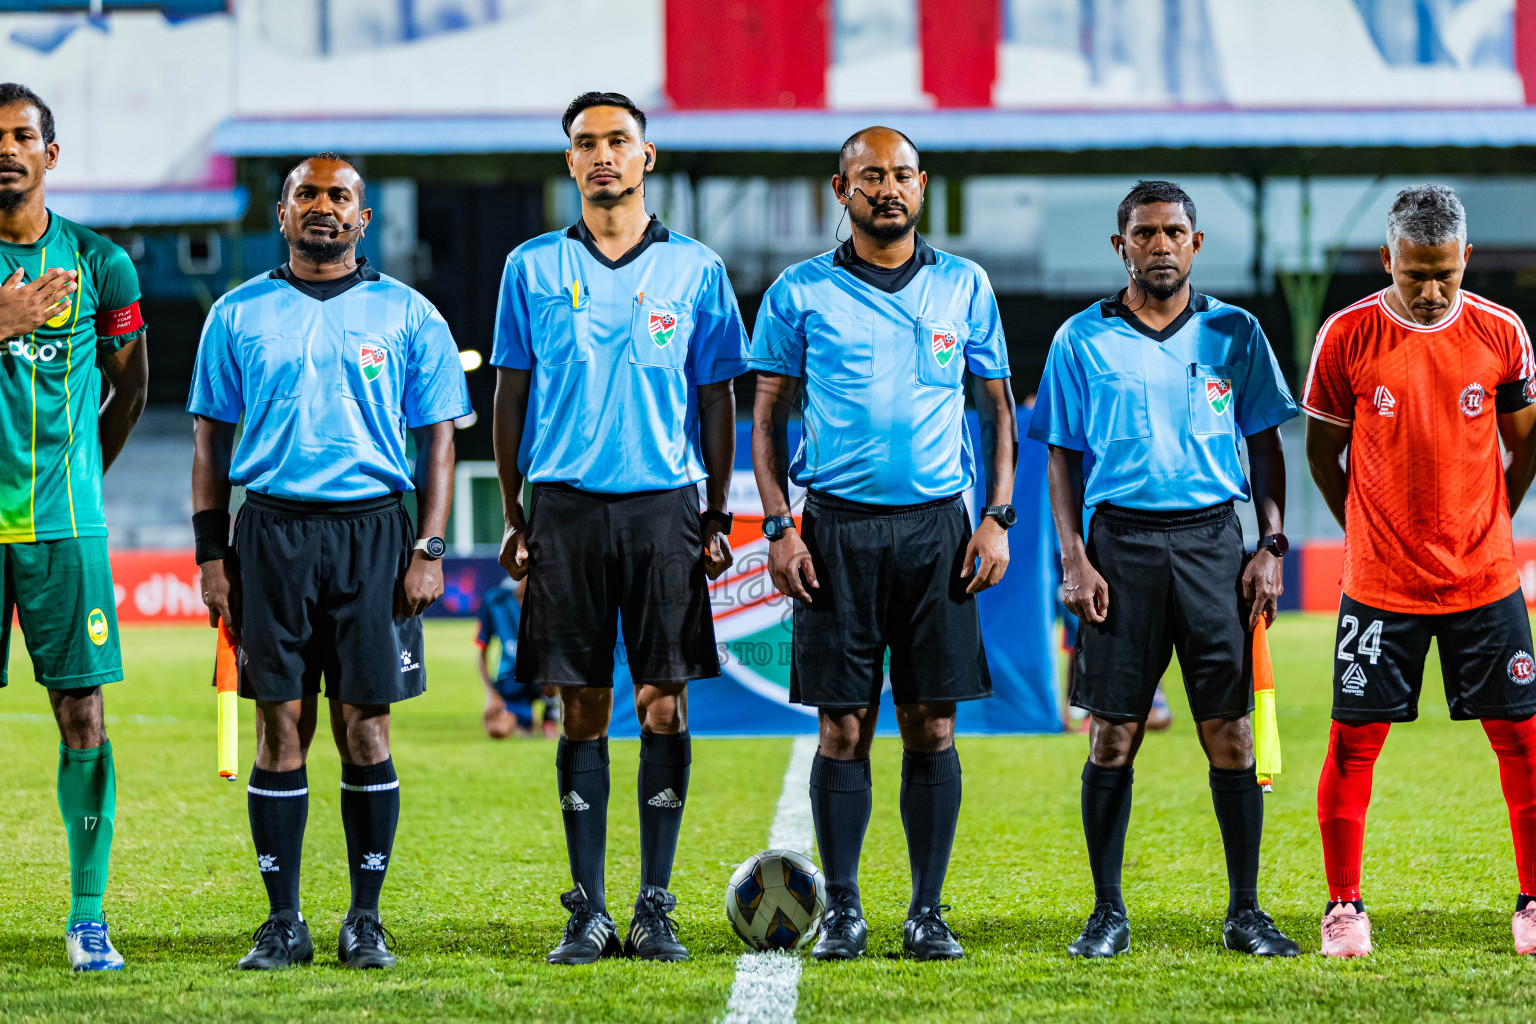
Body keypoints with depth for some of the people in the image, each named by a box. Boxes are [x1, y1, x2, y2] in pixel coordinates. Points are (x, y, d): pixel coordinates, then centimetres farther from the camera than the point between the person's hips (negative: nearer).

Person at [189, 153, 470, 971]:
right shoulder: (239, 314, 10)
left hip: (371, 530, -1)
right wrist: (211, 553, 3)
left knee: (363, 727, -2)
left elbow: (437, 437, 8)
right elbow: (211, 439, 12)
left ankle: (366, 919, 5)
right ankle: (283, 921, 4)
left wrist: (429, 549, -2)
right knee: (281, 725, -1)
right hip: (271, 528, 1)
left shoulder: (406, 315, 8)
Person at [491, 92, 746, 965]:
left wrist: (717, 517, 4)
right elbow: (511, 396, 11)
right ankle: (588, 911, 5)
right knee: (582, 710, 1)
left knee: (666, 704, -3)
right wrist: (514, 516, 6)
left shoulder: (694, 269, 6)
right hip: (566, 507, 0)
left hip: (664, 505, 0)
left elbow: (718, 400, 9)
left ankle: (656, 909, 2)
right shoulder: (534, 268, 8)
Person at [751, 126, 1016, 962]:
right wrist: (777, 527, -3)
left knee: (932, 727, 0)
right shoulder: (801, 293, 5)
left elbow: (998, 407, 12)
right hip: (837, 527, -1)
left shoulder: (964, 287, 9)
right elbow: (769, 414, 7)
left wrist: (997, 517, 1)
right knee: (843, 727, -1)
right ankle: (841, 912, 5)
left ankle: (928, 912, 6)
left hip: (937, 525, 1)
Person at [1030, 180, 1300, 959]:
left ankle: (1245, 910, 5)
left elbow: (1265, 446, 11)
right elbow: (1063, 456, 8)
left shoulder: (1234, 334, 7)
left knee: (1229, 729, -2)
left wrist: (1272, 546, 1)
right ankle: (1108, 913, 9)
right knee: (1113, 734, 0)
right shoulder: (1083, 339, 5)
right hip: (1120, 543, 0)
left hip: (1211, 541, 1)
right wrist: (1073, 557, -3)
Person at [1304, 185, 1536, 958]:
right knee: (1354, 739, -2)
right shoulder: (1346, 338, -6)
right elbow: (1322, 449, 6)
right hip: (1380, 582, -1)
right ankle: (1343, 907, 10)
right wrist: (1368, 533, 8)